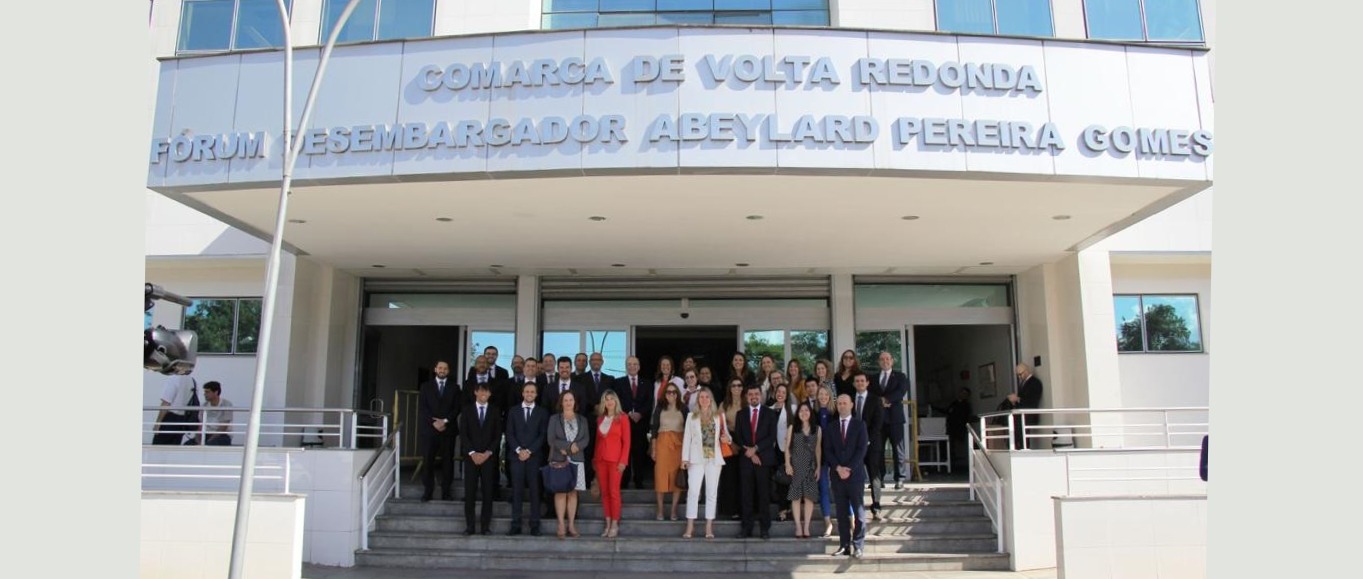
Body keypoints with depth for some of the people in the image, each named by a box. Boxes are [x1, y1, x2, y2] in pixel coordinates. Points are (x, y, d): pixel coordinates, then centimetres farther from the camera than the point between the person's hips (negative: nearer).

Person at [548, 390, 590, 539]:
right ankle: (561, 525, -1)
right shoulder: (554, 419, 7)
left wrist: (575, 447, -15)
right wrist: (570, 446, -10)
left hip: (576, 460, 2)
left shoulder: (582, 420, 13)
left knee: (573, 492, 2)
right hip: (558, 459, -2)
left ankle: (571, 525, 7)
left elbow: (585, 439, 4)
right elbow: (551, 440, -2)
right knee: (560, 492, -4)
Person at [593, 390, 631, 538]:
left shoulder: (622, 418, -2)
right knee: (604, 492, 5)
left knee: (614, 491, -5)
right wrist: (595, 458, 7)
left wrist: (623, 461, -13)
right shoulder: (600, 418, 12)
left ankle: (615, 525, 2)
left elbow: (626, 441, -6)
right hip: (601, 458, 5)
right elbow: (597, 439, 14)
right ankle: (608, 523, 11)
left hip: (615, 458, -5)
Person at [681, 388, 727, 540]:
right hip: (697, 458, -1)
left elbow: (725, 435, 11)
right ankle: (690, 527, -5)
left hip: (714, 458, 1)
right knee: (693, 491, -8)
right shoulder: (692, 416, 9)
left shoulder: (719, 416, 11)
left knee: (712, 492, 3)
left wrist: (727, 439, -14)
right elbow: (687, 438, 4)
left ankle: (709, 528, 8)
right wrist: (684, 458, -4)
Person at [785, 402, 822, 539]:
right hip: (796, 465, -1)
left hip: (811, 466, 1)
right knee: (796, 496, -1)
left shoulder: (817, 429, 7)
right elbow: (787, 447, 2)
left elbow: (818, 449, 8)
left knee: (809, 496, 0)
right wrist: (787, 464, -7)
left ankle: (806, 527, 5)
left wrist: (818, 467, 2)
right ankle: (798, 527, 4)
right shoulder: (792, 428, 3)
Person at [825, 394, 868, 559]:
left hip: (855, 474, -2)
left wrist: (849, 469, -11)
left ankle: (857, 546, 2)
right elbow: (827, 450, 6)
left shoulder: (859, 424, 5)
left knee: (858, 511, -2)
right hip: (837, 474, 2)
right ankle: (844, 545, 7)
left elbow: (862, 449, -3)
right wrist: (838, 468, -9)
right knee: (842, 511, 3)